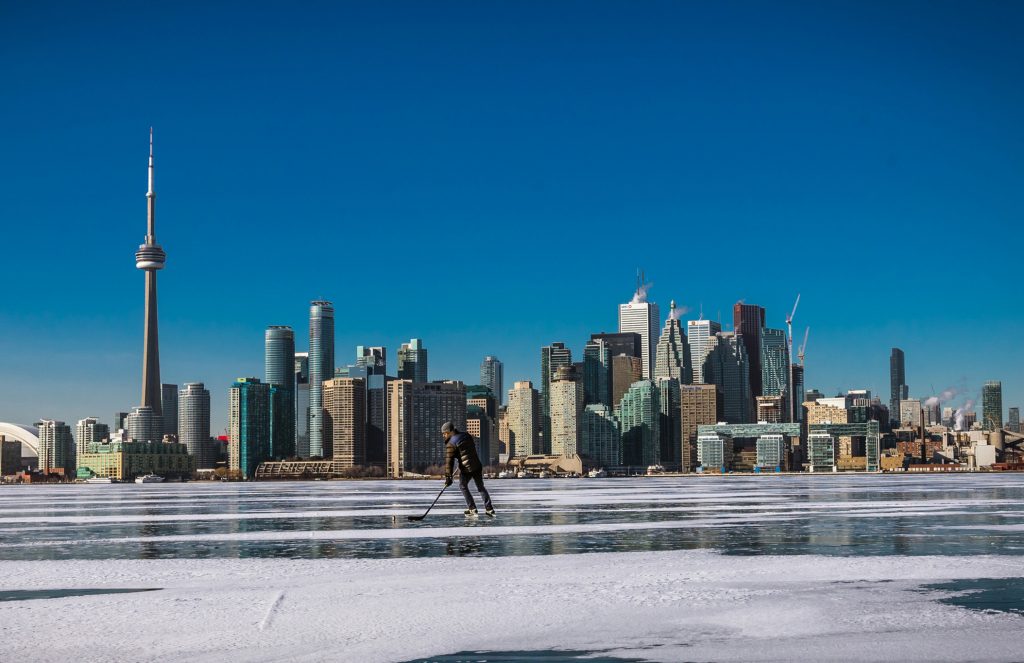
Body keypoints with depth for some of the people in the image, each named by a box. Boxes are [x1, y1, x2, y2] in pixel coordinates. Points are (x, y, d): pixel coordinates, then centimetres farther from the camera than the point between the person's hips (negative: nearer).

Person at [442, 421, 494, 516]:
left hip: (466, 469, -6)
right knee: (481, 487, 17)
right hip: (477, 466, 6)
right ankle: (489, 508, 15)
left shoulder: (451, 444, -11)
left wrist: (448, 477, -10)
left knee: (463, 486, 17)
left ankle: (472, 509, 15)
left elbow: (449, 462, -12)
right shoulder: (467, 436, 10)